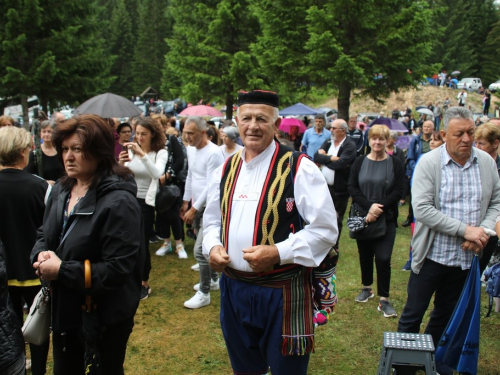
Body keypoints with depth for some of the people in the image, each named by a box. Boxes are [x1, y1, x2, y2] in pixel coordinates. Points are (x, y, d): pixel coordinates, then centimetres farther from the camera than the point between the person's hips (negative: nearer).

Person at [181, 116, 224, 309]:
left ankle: (204, 293, 3)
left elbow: (211, 186, -21)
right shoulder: (191, 149, 7)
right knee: (206, 246, 19)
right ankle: (213, 279, 36)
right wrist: (186, 202, 16)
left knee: (200, 250, -9)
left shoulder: (213, 153, -20)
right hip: (197, 206, 9)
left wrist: (194, 209, -17)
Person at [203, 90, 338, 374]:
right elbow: (213, 221, 18)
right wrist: (213, 247, -4)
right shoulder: (226, 170, 7)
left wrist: (278, 252, -23)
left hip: (282, 292, -5)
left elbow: (325, 229, -13)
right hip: (233, 288, 6)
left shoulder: (298, 168, -12)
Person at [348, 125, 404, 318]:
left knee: (383, 258, -7)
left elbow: (398, 192, -6)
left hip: (386, 219, -2)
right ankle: (366, 288, 35)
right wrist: (369, 206, -18)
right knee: (365, 255, 14)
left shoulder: (395, 164, -1)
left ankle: (384, 300, 4)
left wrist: (379, 208, -18)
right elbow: (352, 187, -4)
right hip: (362, 217, 2)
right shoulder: (360, 162, 3)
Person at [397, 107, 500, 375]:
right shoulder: (428, 163, -13)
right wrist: (465, 229, -23)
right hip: (432, 254, -4)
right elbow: (421, 209, -20)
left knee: (446, 314, 20)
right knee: (413, 313, 8)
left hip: (465, 257, 4)